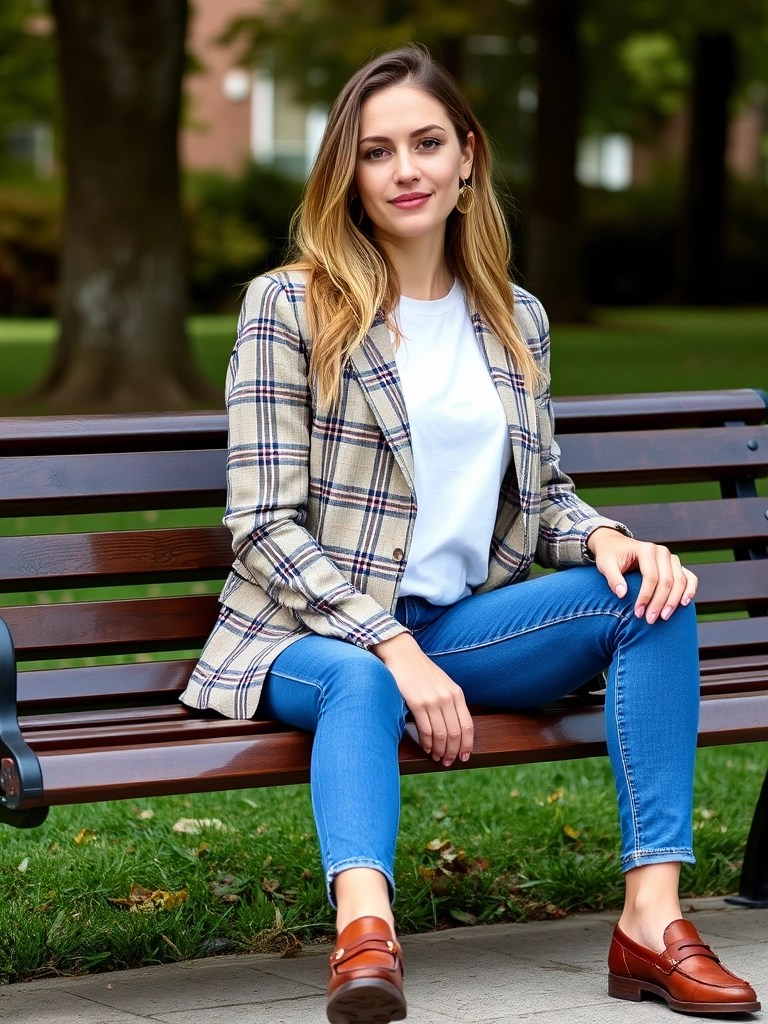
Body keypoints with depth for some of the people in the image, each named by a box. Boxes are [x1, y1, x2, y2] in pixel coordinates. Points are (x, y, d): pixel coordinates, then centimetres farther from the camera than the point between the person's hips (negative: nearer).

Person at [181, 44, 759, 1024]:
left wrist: (605, 537, -6)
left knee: (653, 594, -18)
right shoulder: (290, 306, -3)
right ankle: (364, 930, -66)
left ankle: (652, 916, -28)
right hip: (317, 635, -4)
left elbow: (544, 495, 21)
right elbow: (264, 526, -9)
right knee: (359, 681, -38)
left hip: (460, 627, 5)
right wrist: (395, 649, -21)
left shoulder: (517, 323, 13)